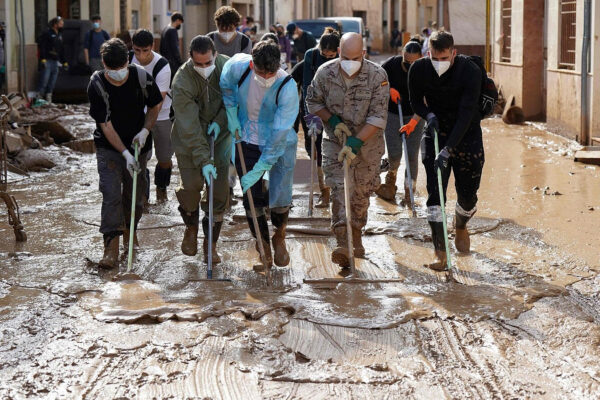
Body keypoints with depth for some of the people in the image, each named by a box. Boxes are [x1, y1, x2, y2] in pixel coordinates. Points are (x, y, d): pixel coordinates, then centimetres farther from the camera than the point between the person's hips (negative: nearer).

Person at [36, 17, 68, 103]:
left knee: (52, 82, 5)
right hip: (47, 60, -7)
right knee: (44, 79, -11)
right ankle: (39, 97, -7)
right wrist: (43, 59, -19)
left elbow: (62, 50, 26)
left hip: (56, 61, 7)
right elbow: (42, 47, -11)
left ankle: (48, 98, 10)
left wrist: (64, 62, 23)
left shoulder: (59, 35, 19)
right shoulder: (47, 33, -5)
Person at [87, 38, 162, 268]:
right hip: (109, 146, -2)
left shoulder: (141, 77, -13)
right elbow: (105, 125, -17)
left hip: (137, 145, 2)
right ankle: (111, 246, -14)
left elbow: (155, 105, 4)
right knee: (111, 193, -14)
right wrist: (125, 153, -22)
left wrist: (145, 130, -11)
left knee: (135, 193, 10)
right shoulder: (96, 85, -19)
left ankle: (131, 231, 36)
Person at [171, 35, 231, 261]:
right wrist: (203, 161, -33)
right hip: (188, 140, -2)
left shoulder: (226, 66, -15)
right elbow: (189, 128, -28)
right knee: (191, 186, -9)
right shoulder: (182, 81, -26)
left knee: (219, 190, -2)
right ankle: (191, 228, 24)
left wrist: (220, 121, -14)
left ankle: (211, 243, 14)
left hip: (219, 136, 3)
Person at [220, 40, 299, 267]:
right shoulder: (238, 66, -21)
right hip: (247, 140, 3)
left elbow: (279, 135, -27)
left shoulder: (288, 88, -29)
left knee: (280, 198, -9)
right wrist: (231, 115, 1)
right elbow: (225, 86, 7)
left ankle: (279, 238, 23)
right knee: (252, 199, 2)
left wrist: (259, 169, -27)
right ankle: (262, 243, 25)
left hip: (281, 145, -2)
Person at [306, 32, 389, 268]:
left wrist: (355, 142, -26)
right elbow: (312, 101, 5)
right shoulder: (325, 73, -10)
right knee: (339, 188, -15)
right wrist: (333, 121, -11)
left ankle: (356, 234, 32)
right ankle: (343, 243, -22)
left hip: (367, 142, 0)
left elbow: (378, 117, -17)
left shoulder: (377, 76, -16)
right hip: (335, 140, 0)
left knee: (362, 191, 9)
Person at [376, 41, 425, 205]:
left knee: (412, 155, -5)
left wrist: (414, 122, -33)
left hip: (415, 116, -1)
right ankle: (391, 175, 32)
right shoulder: (392, 64, -15)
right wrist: (389, 89, -18)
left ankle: (409, 193, 8)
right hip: (392, 114, 1)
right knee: (394, 154, -4)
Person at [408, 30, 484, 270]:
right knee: (435, 194, -11)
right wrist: (428, 115, -19)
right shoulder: (419, 69, -13)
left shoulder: (470, 71, -22)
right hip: (436, 135, 1)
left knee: (468, 194, 4)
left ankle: (461, 226, 39)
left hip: (467, 136, -1)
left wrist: (448, 149, -33)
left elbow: (466, 114, -26)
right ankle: (440, 252, -9)